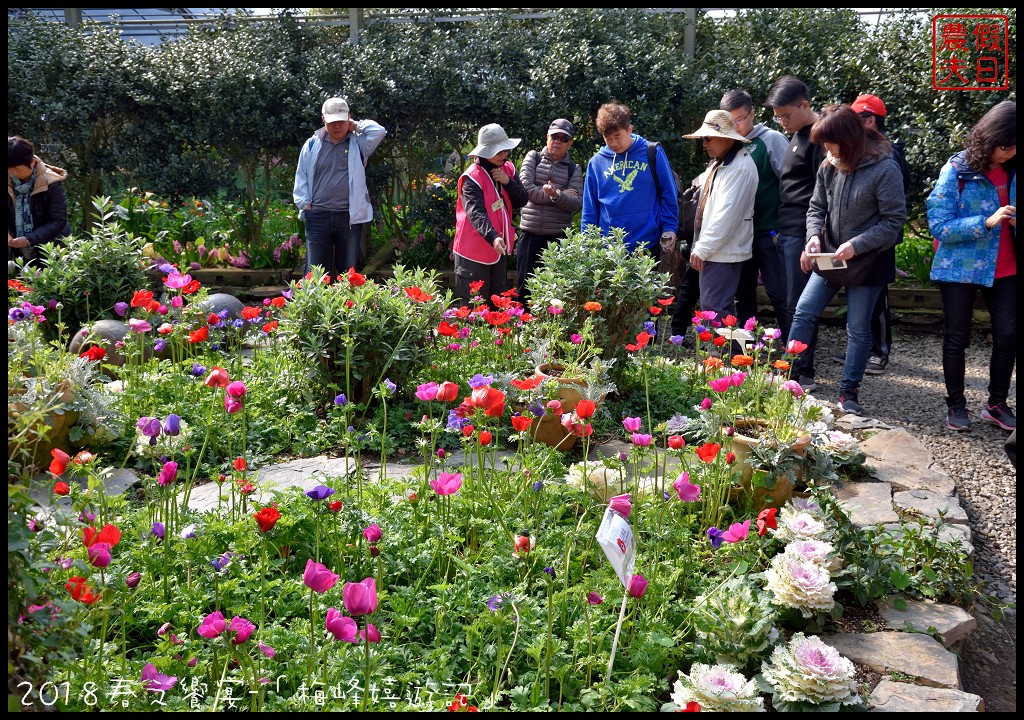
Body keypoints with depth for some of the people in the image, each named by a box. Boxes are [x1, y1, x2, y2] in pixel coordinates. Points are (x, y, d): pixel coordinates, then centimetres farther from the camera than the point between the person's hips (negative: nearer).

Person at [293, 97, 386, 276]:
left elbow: (379, 132, -11)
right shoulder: (312, 144, 9)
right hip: (318, 216, 1)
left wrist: (355, 126, 1)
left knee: (349, 271, 5)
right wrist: (304, 203, 1)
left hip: (350, 217, 0)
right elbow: (301, 176, 11)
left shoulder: (358, 143, 6)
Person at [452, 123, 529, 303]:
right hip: (474, 250, -7)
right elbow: (476, 212, -30)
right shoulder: (472, 178, -18)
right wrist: (492, 237, -45)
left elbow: (522, 201, 3)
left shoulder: (508, 169, 5)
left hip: (500, 247, 7)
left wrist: (508, 182, -15)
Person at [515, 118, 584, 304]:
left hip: (558, 235, 1)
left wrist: (556, 195, -23)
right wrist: (563, 195, -8)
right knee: (525, 284, 4)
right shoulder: (533, 157, 7)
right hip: (530, 232, 0)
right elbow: (525, 189, -8)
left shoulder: (574, 169, 8)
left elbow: (577, 203, -3)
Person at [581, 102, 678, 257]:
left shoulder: (653, 154, 0)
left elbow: (668, 195, 3)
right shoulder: (597, 162, 5)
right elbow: (589, 209, 9)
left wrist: (669, 227, -8)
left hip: (648, 245, -1)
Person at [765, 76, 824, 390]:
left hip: (802, 234, -9)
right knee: (785, 304, 12)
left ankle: (804, 373, 3)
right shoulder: (798, 135, 18)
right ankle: (789, 366, 21)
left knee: (798, 306, -5)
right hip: (788, 233, 9)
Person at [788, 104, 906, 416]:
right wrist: (814, 236, -12)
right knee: (804, 312, 0)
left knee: (858, 328, 4)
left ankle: (849, 393, 17)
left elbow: (894, 220, -16)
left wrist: (856, 245, -24)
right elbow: (817, 208, 8)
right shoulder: (829, 167, -1)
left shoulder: (884, 168, -17)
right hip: (831, 257, 5)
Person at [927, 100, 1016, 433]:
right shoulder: (957, 169, -12)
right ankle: (956, 404, 22)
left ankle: (997, 404, 20)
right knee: (957, 338, 7)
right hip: (960, 268, -4)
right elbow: (938, 225, -16)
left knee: (1008, 335, 2)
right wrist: (987, 222, -27)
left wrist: (1015, 222, -9)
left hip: (1004, 268, 4)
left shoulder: (1012, 171, 1)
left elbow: (1011, 216, 15)